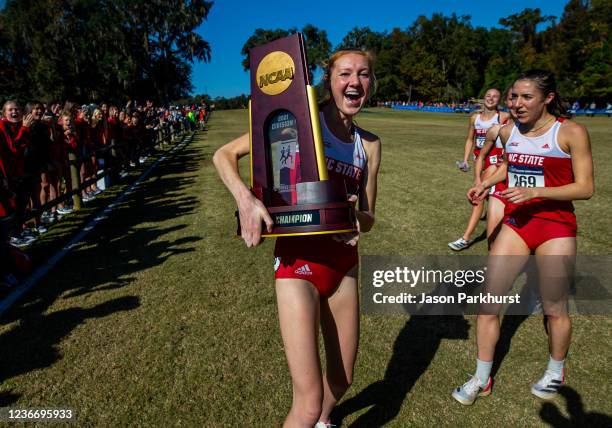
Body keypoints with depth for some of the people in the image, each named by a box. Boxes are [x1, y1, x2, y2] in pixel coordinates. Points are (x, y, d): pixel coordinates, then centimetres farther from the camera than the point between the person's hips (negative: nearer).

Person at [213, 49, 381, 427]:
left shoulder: (370, 144, 7)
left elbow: (368, 219, 9)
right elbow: (224, 155, -8)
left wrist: (356, 215, -15)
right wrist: (246, 200, -26)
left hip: (344, 264, 6)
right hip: (298, 263, -5)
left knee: (342, 380, 23)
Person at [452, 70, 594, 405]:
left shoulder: (571, 132, -11)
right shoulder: (508, 132, 3)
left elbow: (585, 188, -12)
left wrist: (534, 191, -25)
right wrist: (487, 182, 5)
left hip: (556, 227, -4)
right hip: (515, 224, 4)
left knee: (554, 308, 10)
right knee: (487, 300, 0)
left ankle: (556, 371, 40)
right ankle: (481, 379, 17)